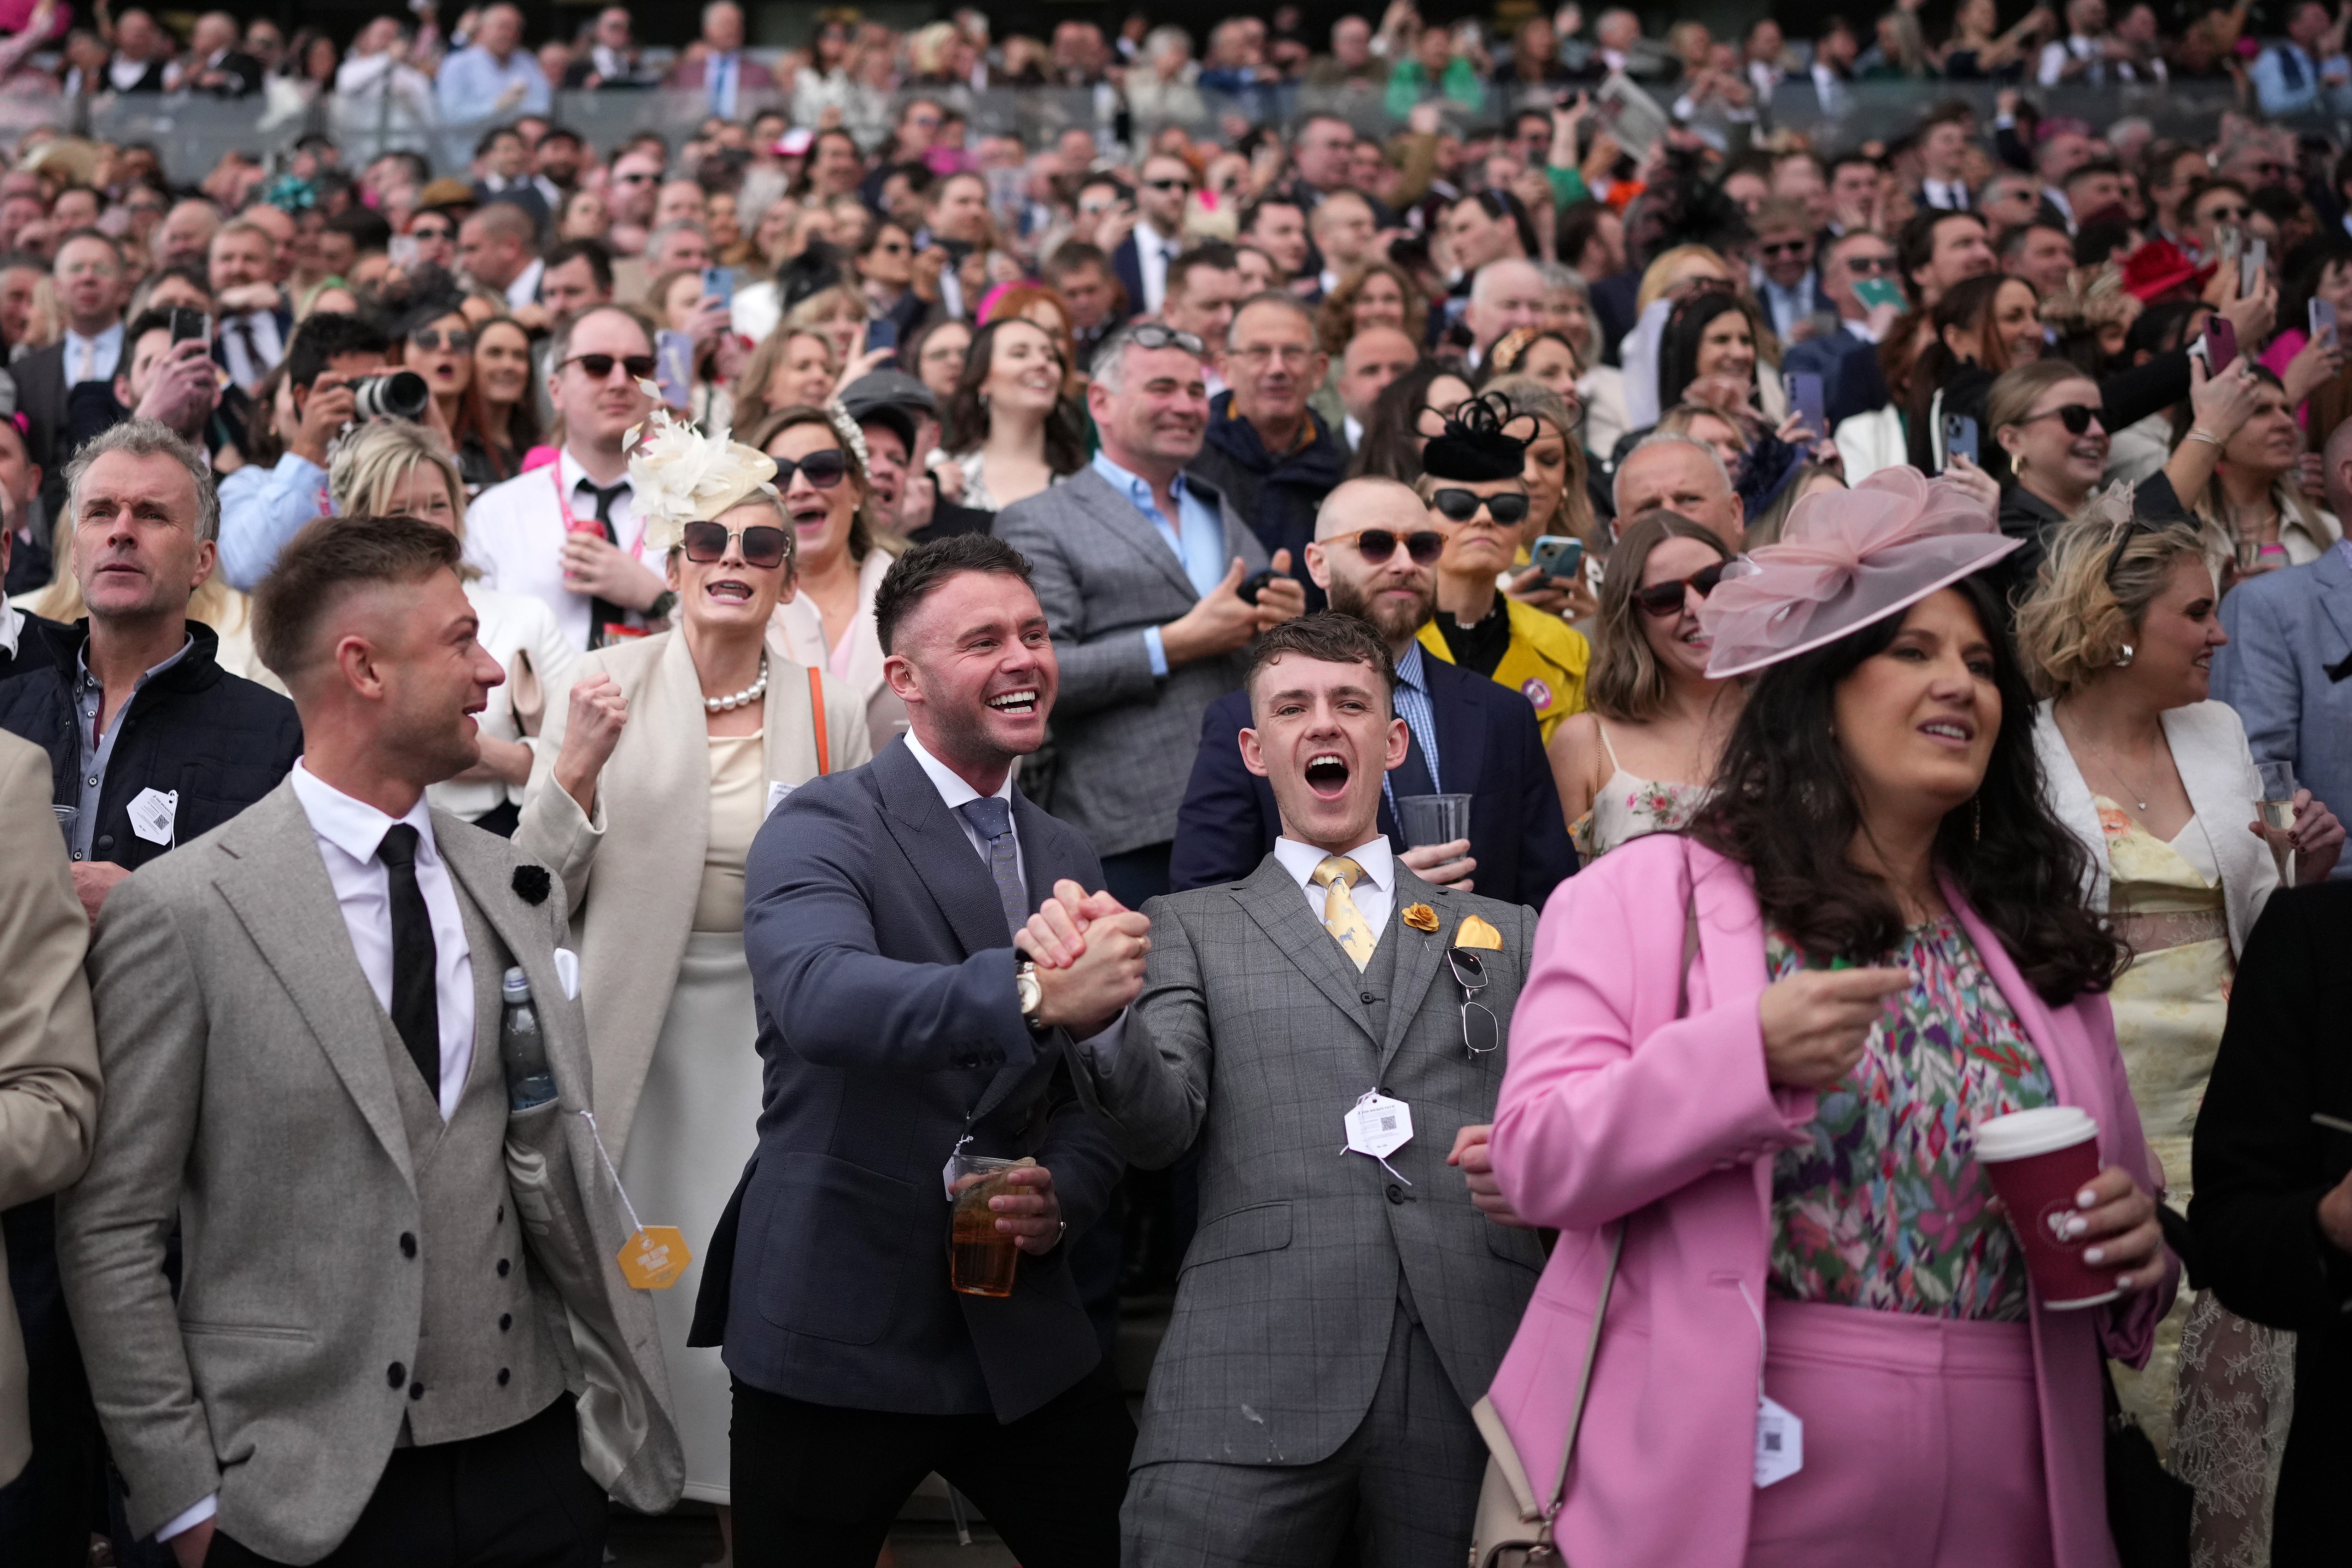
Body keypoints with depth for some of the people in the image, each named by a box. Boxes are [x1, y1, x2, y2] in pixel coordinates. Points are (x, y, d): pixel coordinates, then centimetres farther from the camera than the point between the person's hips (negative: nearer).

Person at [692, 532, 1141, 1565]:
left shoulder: (1067, 858, 11)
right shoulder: (823, 829, -10)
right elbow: (818, 996, -31)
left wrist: (1065, 1197, -7)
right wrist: (1032, 995, -45)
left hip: (1026, 1334, 5)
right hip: (837, 1334, -5)